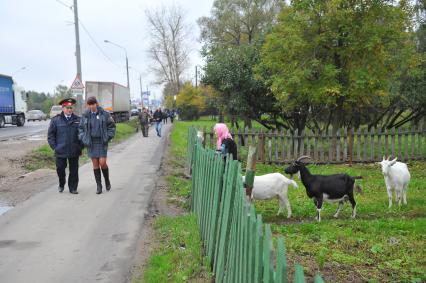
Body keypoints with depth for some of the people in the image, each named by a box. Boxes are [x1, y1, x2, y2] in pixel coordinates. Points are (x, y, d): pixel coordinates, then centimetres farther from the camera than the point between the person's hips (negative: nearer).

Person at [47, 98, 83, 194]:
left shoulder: (78, 120, 5)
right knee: (60, 168, 6)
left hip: (74, 151, 1)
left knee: (74, 170, 5)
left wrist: (80, 147, 3)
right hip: (60, 151, -1)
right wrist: (54, 147, -4)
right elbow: (50, 135, 3)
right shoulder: (55, 120, 1)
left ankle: (73, 188, 17)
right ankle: (61, 185, 30)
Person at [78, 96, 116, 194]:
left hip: (102, 142, -2)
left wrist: (108, 137, -7)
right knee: (95, 164, 4)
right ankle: (99, 185, 13)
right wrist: (83, 138, 0)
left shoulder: (104, 114, -4)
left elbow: (111, 126, 3)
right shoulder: (85, 115, 3)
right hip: (91, 143, 2)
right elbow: (81, 128, 13)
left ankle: (107, 181, 19)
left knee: (102, 163, -7)